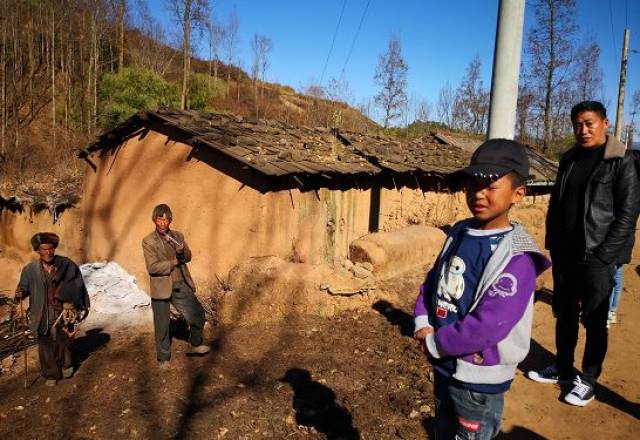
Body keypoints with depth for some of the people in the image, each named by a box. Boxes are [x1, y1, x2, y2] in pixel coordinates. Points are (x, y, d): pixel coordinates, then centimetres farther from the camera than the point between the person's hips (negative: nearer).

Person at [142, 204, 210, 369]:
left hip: (181, 286, 5)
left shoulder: (178, 236, 7)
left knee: (198, 314, 9)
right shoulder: (148, 241, -8)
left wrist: (182, 252, -15)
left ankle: (195, 344, 31)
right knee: (162, 325, 7)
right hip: (162, 289, -4)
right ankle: (163, 358, 25)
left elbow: (188, 257, 7)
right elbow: (152, 267, -16)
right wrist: (174, 262, -12)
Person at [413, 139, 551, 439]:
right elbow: (432, 281, 7)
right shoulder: (458, 233, 0)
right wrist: (423, 325, -9)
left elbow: (487, 326, -28)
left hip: (479, 378, -7)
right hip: (443, 366, 7)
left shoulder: (516, 257, -23)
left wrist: (433, 343, -17)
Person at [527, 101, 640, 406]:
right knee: (564, 315, 15)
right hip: (565, 256, 5)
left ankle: (588, 379, 22)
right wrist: (553, 246, 7)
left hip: (597, 259, -5)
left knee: (594, 321, 7)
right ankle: (562, 369, 32)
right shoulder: (569, 160, 9)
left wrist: (601, 257, -14)